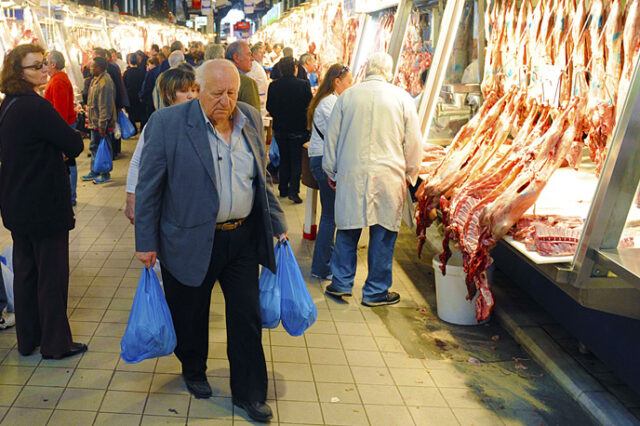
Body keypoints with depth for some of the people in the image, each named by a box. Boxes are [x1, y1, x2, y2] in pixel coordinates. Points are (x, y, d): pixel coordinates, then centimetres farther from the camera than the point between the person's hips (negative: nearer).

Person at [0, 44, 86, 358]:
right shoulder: (37, 108, -22)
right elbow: (75, 145, -17)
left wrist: (55, 152, 3)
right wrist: (67, 148, 2)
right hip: (45, 208, -9)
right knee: (52, 275, 3)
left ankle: (27, 339, 28)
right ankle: (55, 344, 14)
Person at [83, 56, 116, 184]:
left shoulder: (105, 83, -22)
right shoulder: (95, 80, 11)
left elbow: (106, 106, -24)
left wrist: (102, 125, -24)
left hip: (102, 124, -10)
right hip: (95, 122, 11)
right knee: (94, 147, 19)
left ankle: (105, 174, 12)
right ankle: (94, 172, 31)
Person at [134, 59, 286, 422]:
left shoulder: (252, 119, 2)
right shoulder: (167, 123, -12)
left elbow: (262, 178, 13)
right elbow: (148, 187, -7)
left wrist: (278, 224, 12)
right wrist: (146, 242, -6)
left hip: (243, 239, 3)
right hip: (190, 240, -3)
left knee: (248, 318, 8)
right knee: (191, 317, 16)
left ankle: (249, 393, 25)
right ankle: (194, 372, 44)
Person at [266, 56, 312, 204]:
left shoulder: (273, 85, -6)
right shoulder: (304, 85, -14)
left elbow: (269, 107, 1)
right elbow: (310, 105, -8)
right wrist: (306, 121, 9)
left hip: (280, 129, 3)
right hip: (298, 129, -3)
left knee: (284, 159, 15)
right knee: (297, 160, 5)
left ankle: (283, 189, 20)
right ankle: (293, 190, -6)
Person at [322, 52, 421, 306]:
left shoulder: (347, 96, 2)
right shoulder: (402, 98, 0)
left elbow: (332, 137, 9)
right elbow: (413, 142, 5)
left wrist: (332, 172, 20)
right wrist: (410, 174, 18)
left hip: (351, 174, 1)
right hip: (389, 176, -1)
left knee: (348, 230, 13)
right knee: (383, 233, 7)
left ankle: (341, 283, 21)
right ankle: (376, 292, 15)